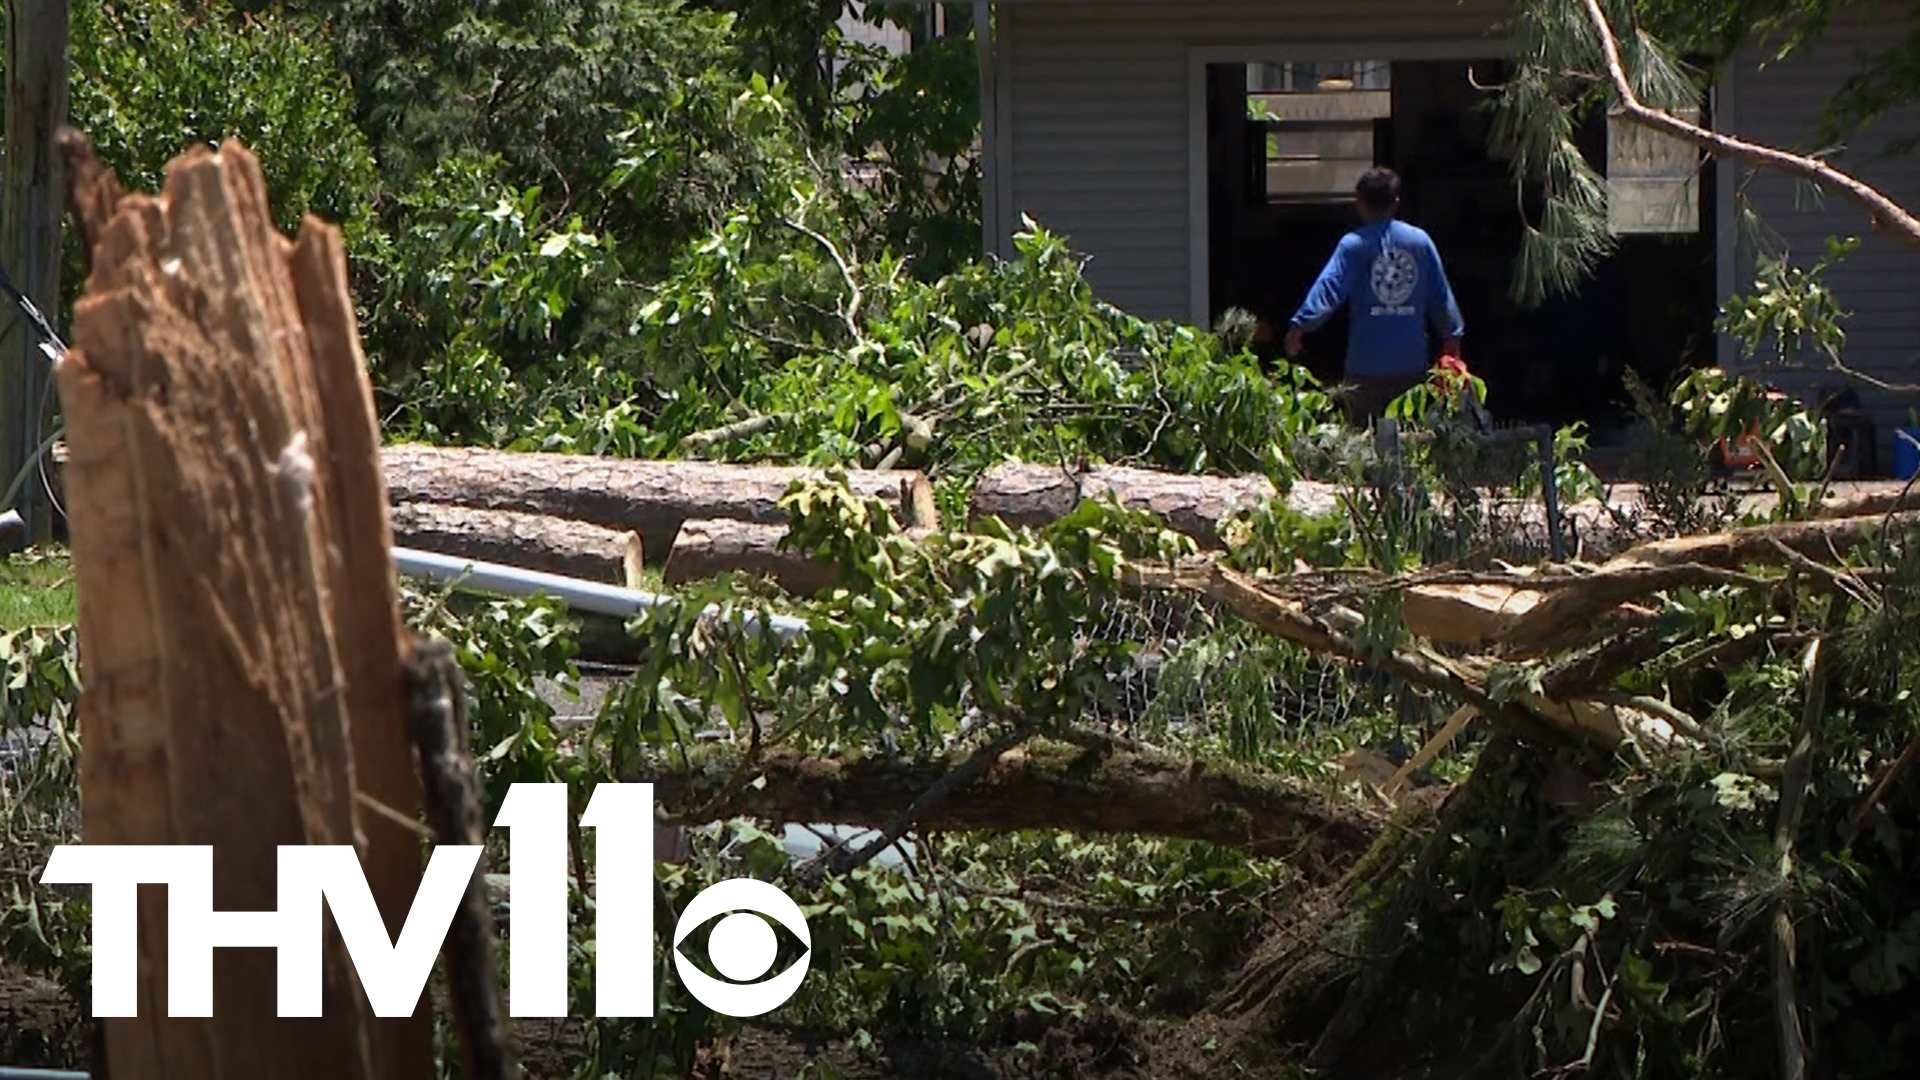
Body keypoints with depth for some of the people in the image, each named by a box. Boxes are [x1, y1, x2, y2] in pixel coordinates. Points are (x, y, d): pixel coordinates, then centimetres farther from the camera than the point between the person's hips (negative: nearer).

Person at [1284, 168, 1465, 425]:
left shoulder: (1353, 245, -5)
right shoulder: (1420, 240, 4)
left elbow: (1328, 288, -16)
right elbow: (1440, 294, 9)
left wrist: (1300, 324, -19)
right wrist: (1452, 334, 20)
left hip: (1367, 366, -3)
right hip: (1411, 363, 3)